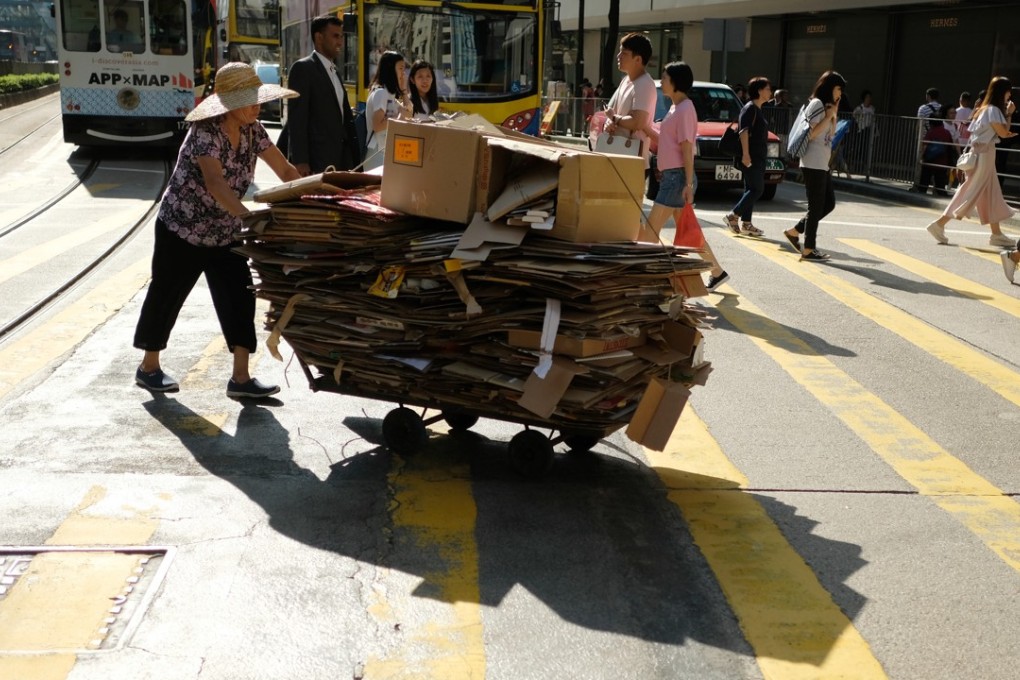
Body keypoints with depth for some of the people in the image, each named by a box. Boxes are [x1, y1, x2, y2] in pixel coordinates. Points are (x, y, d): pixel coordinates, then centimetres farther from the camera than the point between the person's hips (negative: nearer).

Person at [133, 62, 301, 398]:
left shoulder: (253, 130, -4)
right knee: (165, 297, 9)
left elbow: (286, 171, 0)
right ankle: (149, 367, 27)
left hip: (225, 233, 6)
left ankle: (240, 377, 1)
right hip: (181, 230, -6)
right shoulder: (206, 132, -26)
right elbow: (214, 182, -40)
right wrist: (250, 217, -52)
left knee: (240, 298, -3)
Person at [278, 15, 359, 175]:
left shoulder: (334, 71, 19)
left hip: (340, 158, 8)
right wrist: (300, 161, -20)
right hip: (316, 160, -8)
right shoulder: (303, 68, -7)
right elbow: (296, 118, -13)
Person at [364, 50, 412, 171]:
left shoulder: (389, 93, 15)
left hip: (389, 151, 9)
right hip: (379, 153, -9)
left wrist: (403, 89, 12)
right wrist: (399, 117, -17)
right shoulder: (381, 92, -12)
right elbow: (377, 126, -19)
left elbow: (409, 113, 19)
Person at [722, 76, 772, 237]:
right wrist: (746, 154, -26)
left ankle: (746, 224, 10)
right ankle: (733, 216, -10)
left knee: (752, 189, 8)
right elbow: (744, 131, -19)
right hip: (751, 158, -10)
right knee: (757, 189, -11)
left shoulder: (757, 109, 20)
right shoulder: (750, 108, -10)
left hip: (757, 158, 10)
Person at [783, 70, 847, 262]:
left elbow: (831, 133, 20)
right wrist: (829, 116, -13)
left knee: (829, 203, 12)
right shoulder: (817, 104, -11)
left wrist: (834, 113, 10)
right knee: (816, 207, -6)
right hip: (813, 164, -10)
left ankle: (795, 231, 18)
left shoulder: (825, 105, 18)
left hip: (822, 164, 10)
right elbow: (810, 134, -18)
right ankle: (808, 250, -1)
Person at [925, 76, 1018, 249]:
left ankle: (996, 234, 15)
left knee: (992, 194, 11)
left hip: (981, 152, 10)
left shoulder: (985, 108, 13)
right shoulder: (993, 110, -14)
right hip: (984, 155, -10)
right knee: (971, 192, -6)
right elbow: (1003, 132, -11)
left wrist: (1006, 134, 7)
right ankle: (940, 224, -7)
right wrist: (1009, 114, -4)